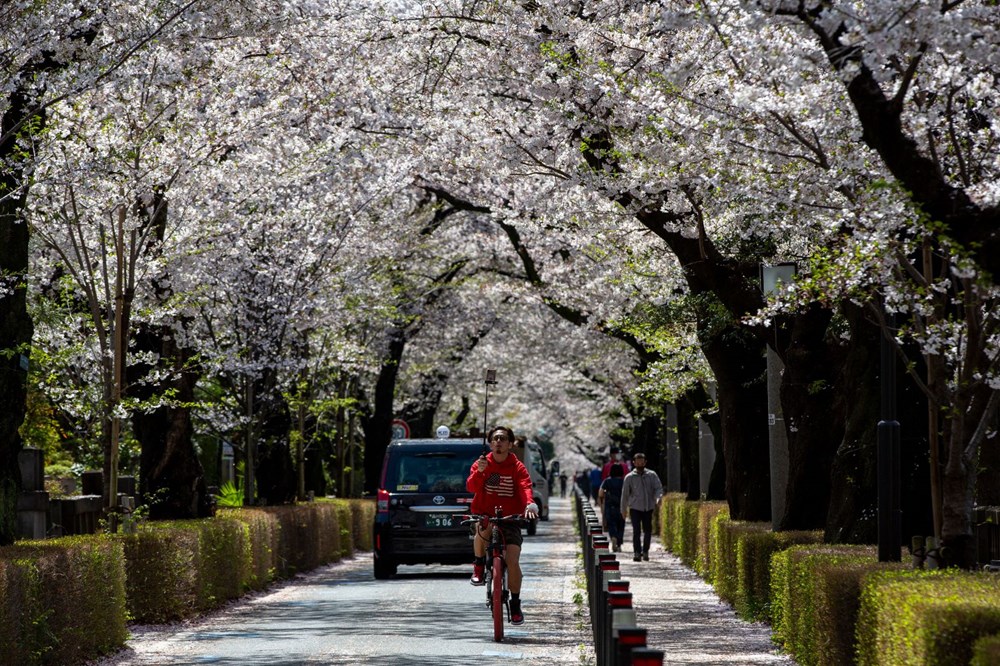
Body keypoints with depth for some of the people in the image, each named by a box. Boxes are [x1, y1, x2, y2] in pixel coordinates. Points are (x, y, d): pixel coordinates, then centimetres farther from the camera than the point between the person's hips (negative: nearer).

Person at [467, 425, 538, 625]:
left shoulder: (517, 467, -1)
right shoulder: (482, 464, 0)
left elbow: (525, 487, -18)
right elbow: (471, 486, -15)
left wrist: (529, 504, -39)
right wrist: (479, 472, -35)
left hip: (509, 519, 0)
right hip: (484, 515, 0)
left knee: (512, 560, -13)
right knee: (483, 530, -38)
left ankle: (515, 605, 4)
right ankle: (479, 566, -9)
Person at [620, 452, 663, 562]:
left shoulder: (652, 475, 3)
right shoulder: (629, 477, 1)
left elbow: (658, 488, -1)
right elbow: (625, 494, 7)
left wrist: (658, 498, -22)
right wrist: (624, 510, 10)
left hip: (648, 507, 2)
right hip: (635, 507, -2)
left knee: (647, 530, 8)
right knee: (636, 531, -10)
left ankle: (645, 551, 22)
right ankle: (636, 553, -10)